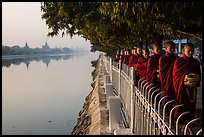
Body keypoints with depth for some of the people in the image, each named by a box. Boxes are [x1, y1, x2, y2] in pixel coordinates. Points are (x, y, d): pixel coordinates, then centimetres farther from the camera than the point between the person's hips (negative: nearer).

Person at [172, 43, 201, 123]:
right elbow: (175, 75, -5)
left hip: (192, 89, 4)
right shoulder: (178, 61, -3)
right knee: (181, 106, -2)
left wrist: (196, 82, -8)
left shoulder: (196, 62, 9)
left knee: (191, 107, 6)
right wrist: (184, 81, -20)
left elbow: (199, 75, 13)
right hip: (181, 88, -3)